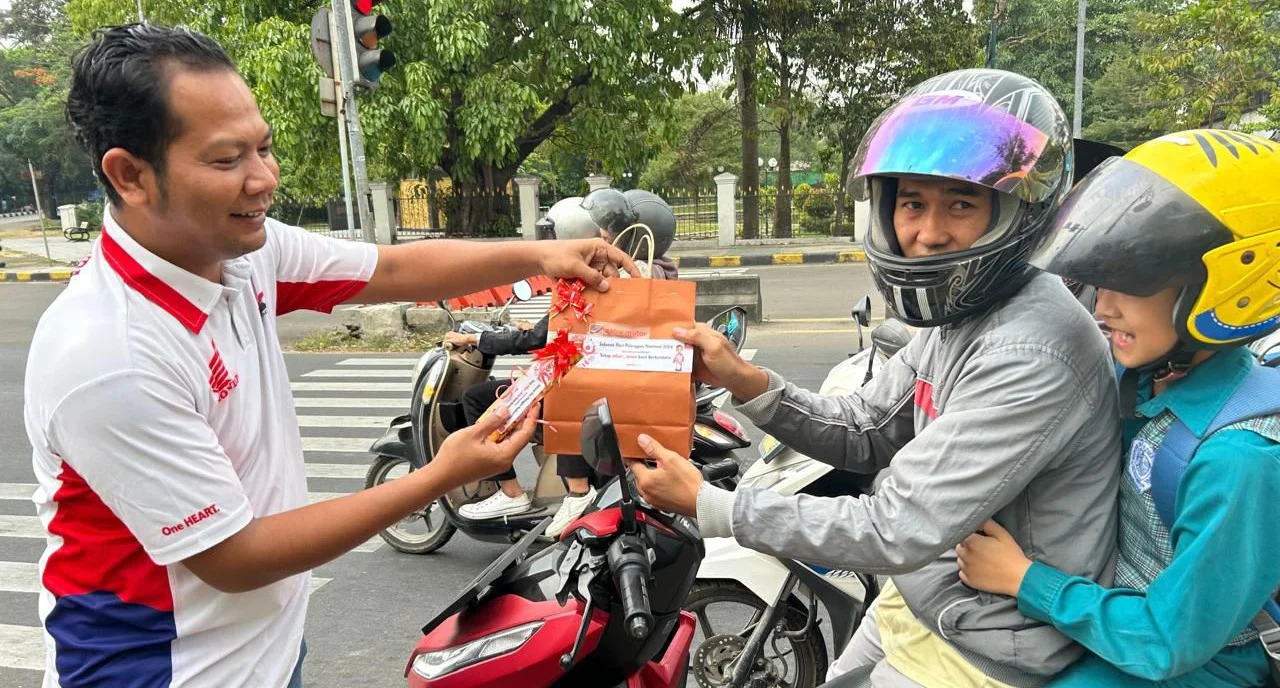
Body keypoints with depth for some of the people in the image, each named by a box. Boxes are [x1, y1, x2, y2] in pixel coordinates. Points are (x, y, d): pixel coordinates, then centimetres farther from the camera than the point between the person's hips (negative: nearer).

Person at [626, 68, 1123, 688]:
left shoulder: (1032, 353, -29)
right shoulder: (955, 316, 0)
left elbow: (898, 530, -29)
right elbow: (864, 433, 4)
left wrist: (708, 505, -24)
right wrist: (745, 381, -12)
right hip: (916, 601, 8)